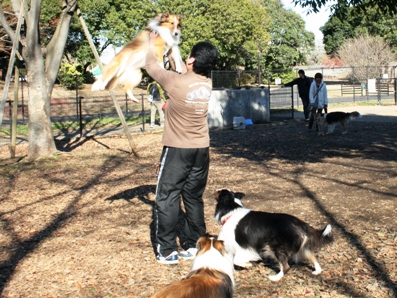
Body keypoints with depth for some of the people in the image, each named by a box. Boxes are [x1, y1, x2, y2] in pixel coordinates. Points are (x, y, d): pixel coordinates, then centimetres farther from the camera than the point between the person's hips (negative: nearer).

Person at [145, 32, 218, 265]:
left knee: (167, 198, 3)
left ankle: (167, 251, 6)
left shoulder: (177, 82, -18)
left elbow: (151, 65, -2)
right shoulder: (208, 83, -2)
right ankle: (193, 245, 21)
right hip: (201, 150, 6)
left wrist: (152, 42, 16)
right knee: (194, 198, 14)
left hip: (177, 150, -5)